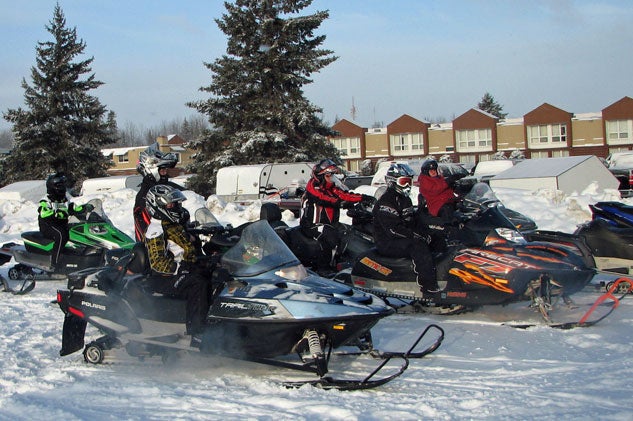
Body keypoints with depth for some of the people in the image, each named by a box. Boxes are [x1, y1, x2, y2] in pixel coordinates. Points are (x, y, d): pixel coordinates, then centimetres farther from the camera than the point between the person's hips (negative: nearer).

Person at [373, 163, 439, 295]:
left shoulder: (405, 200, 17)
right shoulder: (385, 202, -14)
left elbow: (412, 222, 19)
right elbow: (393, 229, -23)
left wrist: (423, 233, -3)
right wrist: (416, 236, -27)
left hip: (404, 239, 9)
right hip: (387, 243, -9)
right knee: (418, 246, -32)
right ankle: (429, 287, -38)